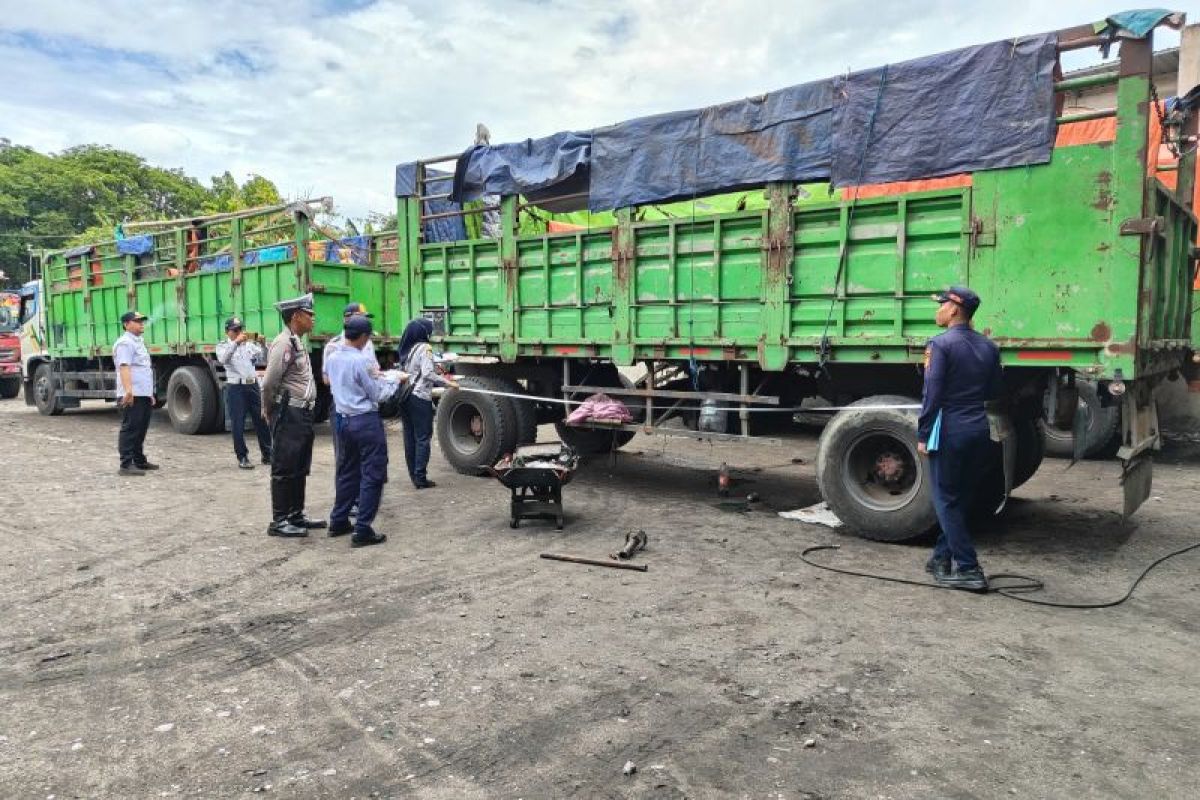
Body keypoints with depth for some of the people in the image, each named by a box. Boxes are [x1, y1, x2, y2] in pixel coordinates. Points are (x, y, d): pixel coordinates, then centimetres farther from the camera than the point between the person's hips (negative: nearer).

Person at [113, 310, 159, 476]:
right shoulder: (125, 343, -10)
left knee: (141, 429, 16)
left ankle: (139, 461, 26)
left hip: (144, 394, 10)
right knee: (130, 429, -10)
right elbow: (124, 367, -23)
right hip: (132, 395, -10)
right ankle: (126, 465, -10)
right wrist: (128, 390, -34)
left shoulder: (138, 342, 22)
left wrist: (150, 392, 27)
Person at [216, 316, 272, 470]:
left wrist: (259, 343, -19)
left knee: (262, 420, 6)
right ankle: (242, 457, 8)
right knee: (238, 424, 0)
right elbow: (223, 359, -20)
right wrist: (235, 342, -29)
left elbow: (262, 357, -1)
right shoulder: (223, 346, 3)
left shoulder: (249, 344, 12)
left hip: (253, 385, 3)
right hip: (236, 388, -3)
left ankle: (267, 454, 17)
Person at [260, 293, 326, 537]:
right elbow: (269, 383, -19)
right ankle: (279, 522, 5)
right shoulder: (284, 343, -15)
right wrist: (270, 411, -5)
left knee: (300, 469, 15)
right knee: (284, 469, -2)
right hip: (289, 415, -9)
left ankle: (296, 515, 25)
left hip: (302, 414, 9)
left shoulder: (297, 343, 15)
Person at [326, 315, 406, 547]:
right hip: (366, 421, -8)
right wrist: (394, 379, 6)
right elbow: (378, 394, -11)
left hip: (344, 421, 8)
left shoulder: (332, 358, 5)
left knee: (347, 473, 19)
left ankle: (338, 522, 28)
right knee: (372, 475, -1)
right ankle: (362, 531, -1)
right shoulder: (363, 360, -17)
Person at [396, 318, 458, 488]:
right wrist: (448, 383, -16)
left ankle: (413, 474, 15)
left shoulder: (407, 348, 13)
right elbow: (428, 374, -20)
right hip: (420, 398, -8)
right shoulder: (424, 348, -11)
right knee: (423, 438, -3)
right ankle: (420, 478, -4)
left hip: (405, 396, 8)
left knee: (409, 436, 10)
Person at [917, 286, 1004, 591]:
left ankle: (969, 570, -2)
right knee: (962, 498, 16)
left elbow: (932, 394, -14)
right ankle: (942, 558, 26)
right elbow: (995, 391, 15)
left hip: (950, 429, -7)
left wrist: (922, 435, -9)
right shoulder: (988, 346, 10)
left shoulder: (941, 343, -11)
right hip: (980, 429, 7)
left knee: (947, 501, 1)